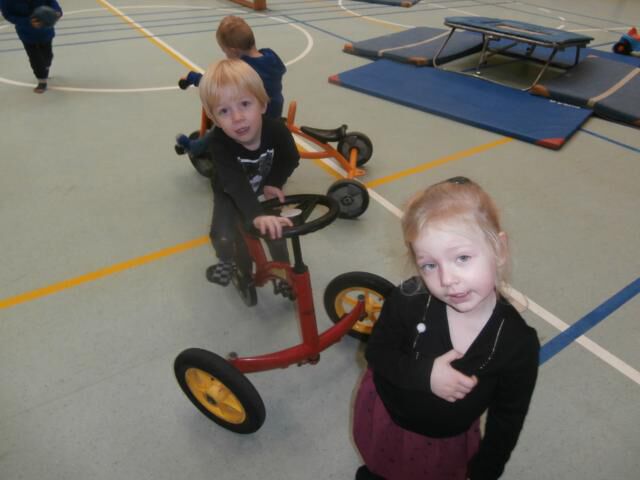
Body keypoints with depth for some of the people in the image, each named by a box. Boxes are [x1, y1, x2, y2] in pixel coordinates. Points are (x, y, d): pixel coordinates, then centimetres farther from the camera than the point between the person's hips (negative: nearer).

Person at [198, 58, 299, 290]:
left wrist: (274, 183, -25)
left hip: (264, 187, 2)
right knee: (223, 236, -11)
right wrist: (257, 215, -65)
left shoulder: (276, 130, -34)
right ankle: (227, 262, 23)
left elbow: (290, 159, -13)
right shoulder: (218, 143, -40)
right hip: (229, 193, -1)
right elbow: (236, 184, -52)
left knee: (276, 228, 4)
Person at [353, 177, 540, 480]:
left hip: (450, 444, 0)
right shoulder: (408, 301, -30)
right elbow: (377, 353, -15)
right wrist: (425, 374, -32)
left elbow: (507, 420, -14)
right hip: (386, 418, 1)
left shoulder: (519, 344, -28)